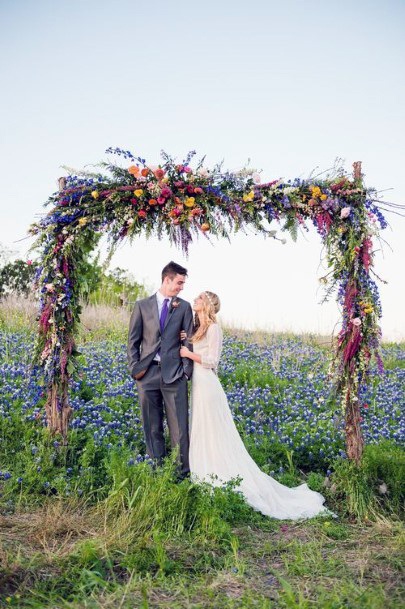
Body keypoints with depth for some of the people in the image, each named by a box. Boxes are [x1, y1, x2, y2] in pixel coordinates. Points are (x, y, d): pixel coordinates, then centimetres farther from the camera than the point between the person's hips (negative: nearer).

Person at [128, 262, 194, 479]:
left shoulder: (184, 307, 8)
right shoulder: (142, 306, 7)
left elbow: (188, 340, 6)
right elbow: (133, 340, 8)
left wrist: (186, 370, -3)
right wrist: (135, 368, -2)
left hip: (174, 373, -1)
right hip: (147, 372, 1)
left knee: (179, 426, -3)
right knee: (152, 426, 7)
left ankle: (182, 472, 3)